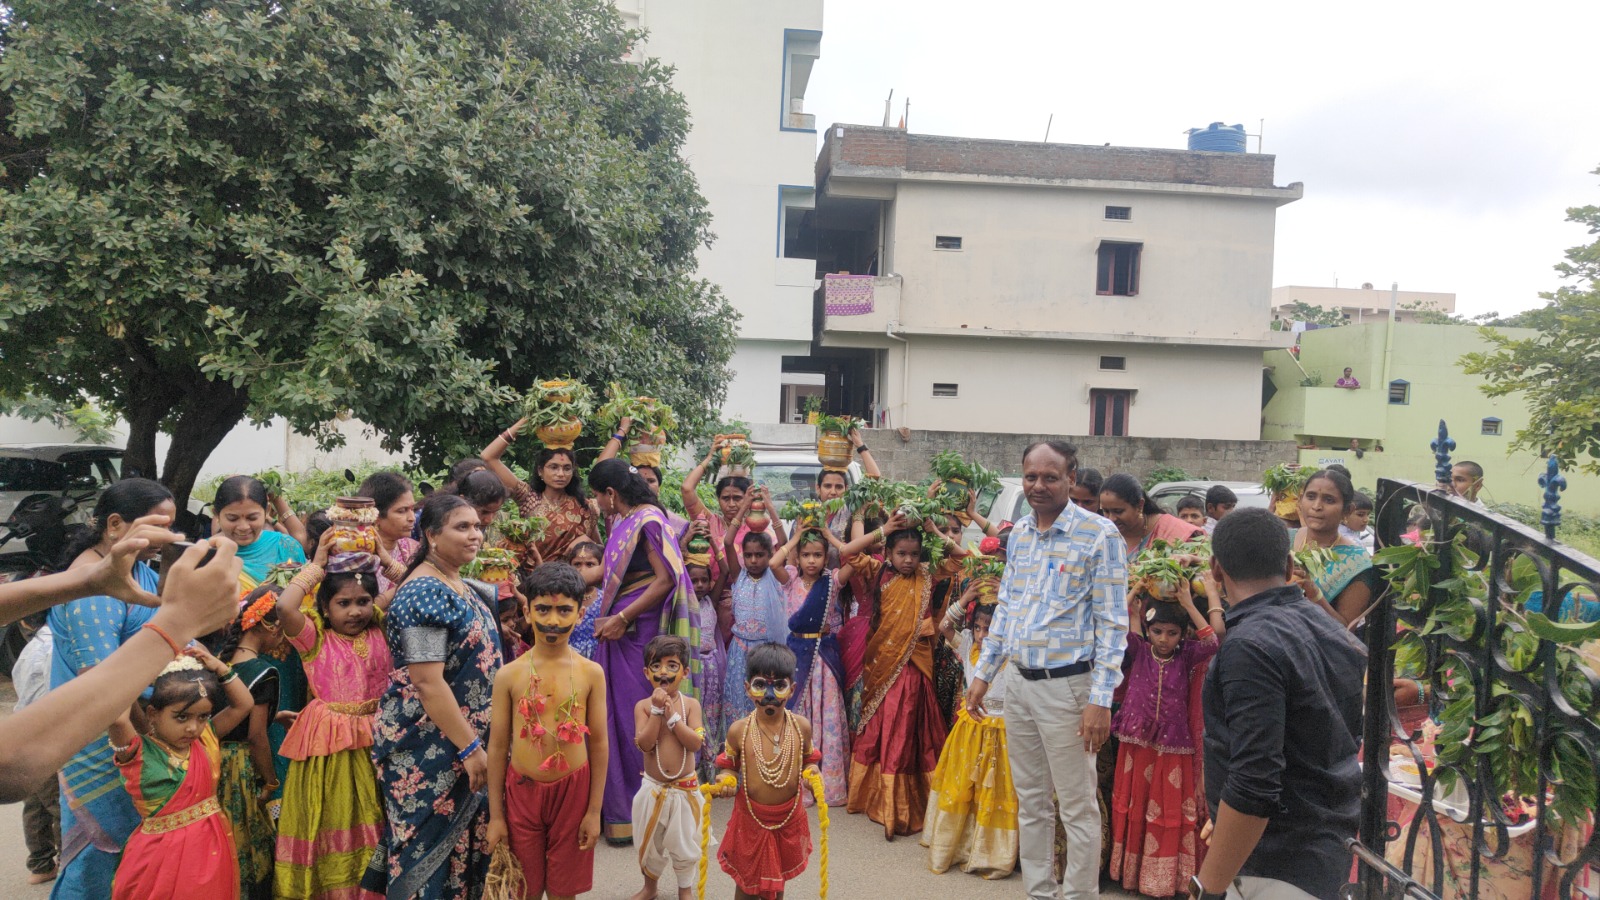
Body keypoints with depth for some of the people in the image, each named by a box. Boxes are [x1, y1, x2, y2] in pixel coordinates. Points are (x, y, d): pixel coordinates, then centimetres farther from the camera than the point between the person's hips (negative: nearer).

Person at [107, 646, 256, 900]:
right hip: (164, 854, -5)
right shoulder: (139, 752, -13)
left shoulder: (205, 738, 4)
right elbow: (117, 718, -31)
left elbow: (244, 704, 8)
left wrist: (218, 667, -1)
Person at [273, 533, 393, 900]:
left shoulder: (380, 631, 4)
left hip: (375, 739, 3)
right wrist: (317, 566, -11)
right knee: (330, 821, 6)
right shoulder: (315, 638, -4)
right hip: (328, 742, -3)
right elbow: (285, 607, -21)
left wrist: (382, 556, 2)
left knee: (369, 824, 12)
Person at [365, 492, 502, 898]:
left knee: (460, 842, 18)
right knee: (431, 848, 2)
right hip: (429, 745, -9)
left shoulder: (460, 585, 9)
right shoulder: (424, 592, -20)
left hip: (462, 739, 9)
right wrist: (470, 747, -22)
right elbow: (428, 683, -25)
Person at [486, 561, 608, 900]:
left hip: (572, 789, 0)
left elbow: (599, 744, -1)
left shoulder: (591, 673, -5)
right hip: (522, 789, 0)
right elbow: (498, 746, 0)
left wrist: (594, 811, -2)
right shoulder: (509, 675, -5)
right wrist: (495, 815, 0)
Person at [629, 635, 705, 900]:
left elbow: (696, 743, -17)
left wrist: (672, 715, -23)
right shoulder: (643, 706, -8)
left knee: (684, 843, 11)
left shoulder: (690, 704, -8)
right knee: (650, 841, 17)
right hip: (653, 787, 1)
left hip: (685, 787, -1)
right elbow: (644, 744, -18)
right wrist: (657, 710, -24)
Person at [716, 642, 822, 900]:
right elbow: (729, 765, -1)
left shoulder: (801, 727, -11)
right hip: (750, 818, -1)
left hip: (788, 819, 2)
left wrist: (812, 772, -15)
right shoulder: (739, 730, -16)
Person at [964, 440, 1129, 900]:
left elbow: (1113, 623, -12)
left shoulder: (1099, 535, -11)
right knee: (1031, 802, 16)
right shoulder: (1019, 532, 9)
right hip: (1020, 685, 6)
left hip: (1066, 686, -6)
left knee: (1077, 806, 4)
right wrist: (983, 673, 13)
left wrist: (1100, 699, -17)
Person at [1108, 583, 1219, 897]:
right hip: (1136, 743, 1)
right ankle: (1132, 873, 23)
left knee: (1169, 812, 7)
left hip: (1172, 747, 0)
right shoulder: (1139, 651, -2)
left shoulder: (1185, 656, -2)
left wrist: (1189, 605, -16)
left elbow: (1212, 643, -17)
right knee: (1134, 807, 11)